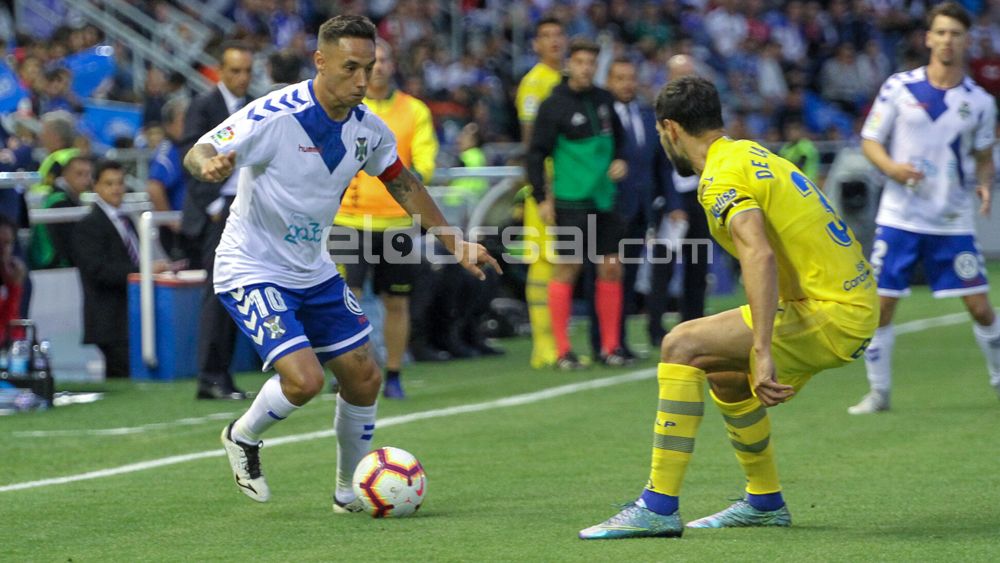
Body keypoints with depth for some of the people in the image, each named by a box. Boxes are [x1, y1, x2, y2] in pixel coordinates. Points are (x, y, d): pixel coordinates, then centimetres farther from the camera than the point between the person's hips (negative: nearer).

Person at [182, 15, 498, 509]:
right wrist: (210, 166, -48)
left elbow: (401, 182, 14)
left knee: (364, 378, 7)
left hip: (314, 272, 7)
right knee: (304, 378, -21)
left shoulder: (366, 128, -4)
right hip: (252, 271, -7)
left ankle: (350, 492, 27)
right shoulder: (274, 116, -24)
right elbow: (197, 154, -23)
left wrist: (454, 242, 15)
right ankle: (242, 437, 10)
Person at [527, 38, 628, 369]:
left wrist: (620, 160, 4)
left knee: (611, 268, 5)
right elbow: (537, 153, -7)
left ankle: (611, 346, 13)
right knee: (567, 268, -5)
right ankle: (562, 351, 0)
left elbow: (618, 137, 24)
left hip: (604, 200, 6)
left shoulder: (604, 100, 10)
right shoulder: (554, 106, -7)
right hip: (571, 201, -6)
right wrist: (541, 197, -11)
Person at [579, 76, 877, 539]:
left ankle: (659, 507, -17)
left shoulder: (721, 178, -12)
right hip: (857, 301, 10)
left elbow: (760, 256, -29)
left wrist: (762, 353, -35)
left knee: (682, 347, -15)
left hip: (833, 315, -10)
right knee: (724, 373, 27)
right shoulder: (751, 154, 19)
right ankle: (764, 501, 37)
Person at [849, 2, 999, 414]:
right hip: (900, 218, -1)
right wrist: (891, 167, -18)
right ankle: (878, 392, 11)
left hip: (953, 222, 1)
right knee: (880, 306, -4)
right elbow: (870, 141, 2)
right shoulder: (899, 87, -2)